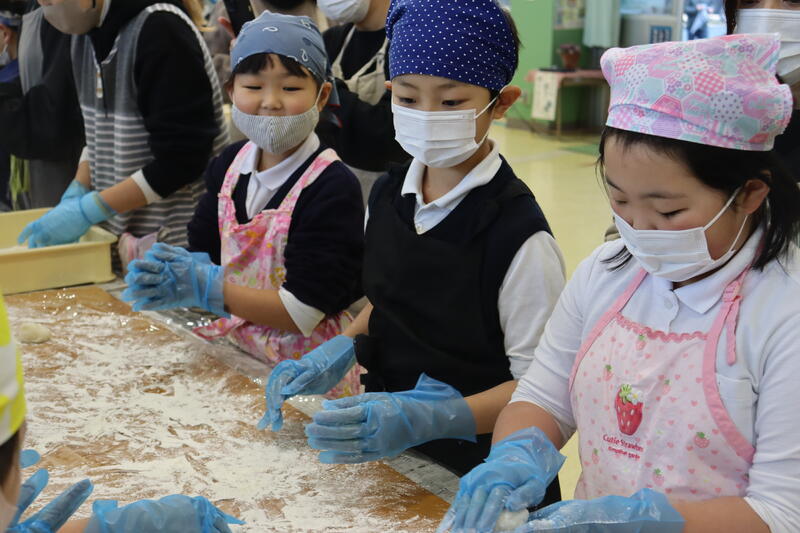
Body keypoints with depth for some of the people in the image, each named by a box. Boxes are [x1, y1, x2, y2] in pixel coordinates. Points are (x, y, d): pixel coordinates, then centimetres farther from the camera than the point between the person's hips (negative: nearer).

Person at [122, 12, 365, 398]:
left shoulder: (333, 188, -18)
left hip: (310, 377, -6)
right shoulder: (230, 164, 3)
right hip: (238, 358, 6)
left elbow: (303, 311, -21)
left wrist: (206, 287, -24)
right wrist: (169, 274, -12)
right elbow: (206, 253, 10)